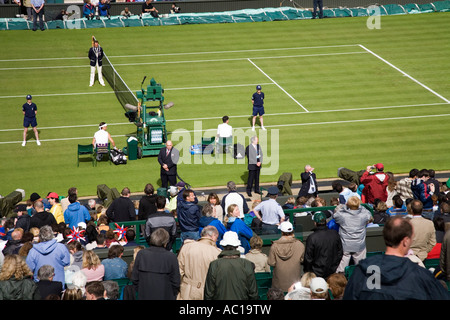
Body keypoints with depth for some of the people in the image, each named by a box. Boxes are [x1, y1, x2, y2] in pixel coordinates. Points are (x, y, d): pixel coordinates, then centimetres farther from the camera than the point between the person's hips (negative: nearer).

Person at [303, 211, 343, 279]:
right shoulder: (335, 234, -6)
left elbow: (308, 258, -12)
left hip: (318, 273, -4)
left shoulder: (311, 238, -20)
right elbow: (340, 253, 6)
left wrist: (306, 271, 4)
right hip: (333, 271, 4)